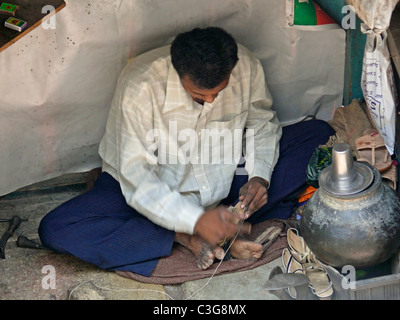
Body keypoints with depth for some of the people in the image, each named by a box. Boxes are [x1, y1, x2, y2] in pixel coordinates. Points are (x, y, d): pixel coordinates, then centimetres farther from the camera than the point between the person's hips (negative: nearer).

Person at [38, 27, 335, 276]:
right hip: (158, 190, -3)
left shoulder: (246, 66, -18)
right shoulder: (140, 87, -29)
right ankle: (184, 239, -22)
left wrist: (259, 176, -17)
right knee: (57, 230, -26)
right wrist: (195, 220, -38)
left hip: (225, 181, 3)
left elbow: (263, 122, 1)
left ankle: (231, 223, -22)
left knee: (319, 134, -10)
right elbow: (137, 178, -27)